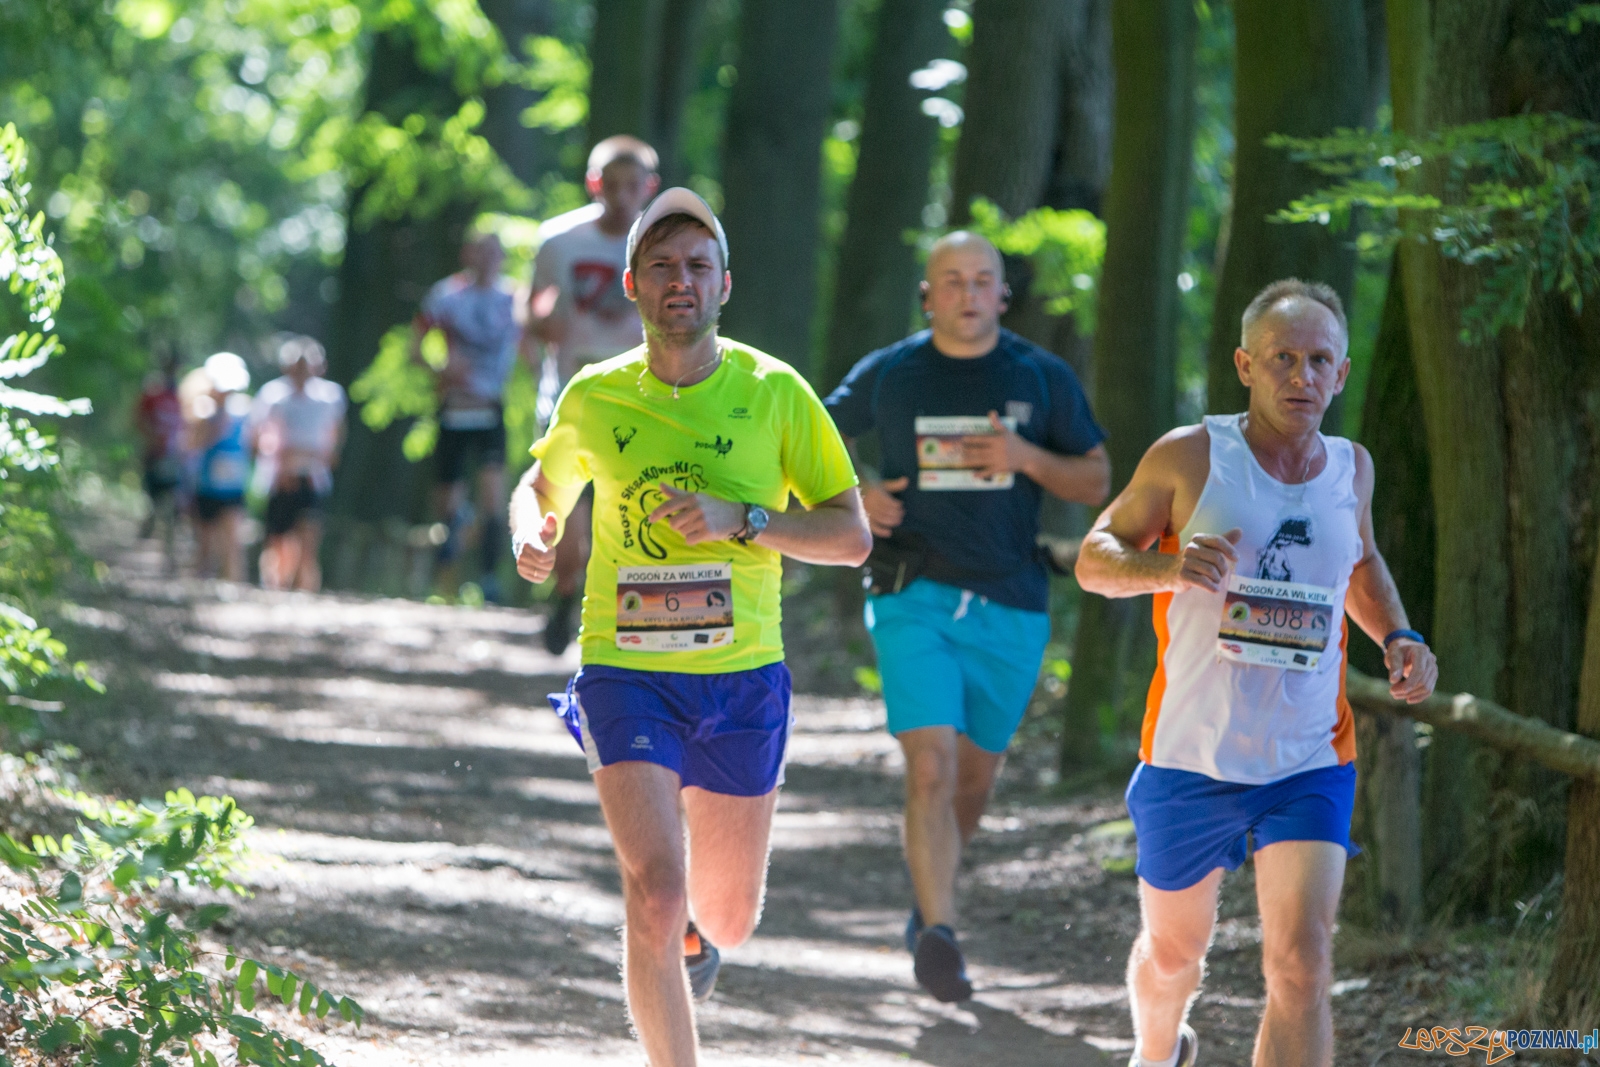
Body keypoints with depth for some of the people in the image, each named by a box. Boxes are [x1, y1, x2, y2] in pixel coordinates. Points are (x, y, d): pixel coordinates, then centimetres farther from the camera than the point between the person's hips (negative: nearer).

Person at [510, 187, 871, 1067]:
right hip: (626, 672, -1)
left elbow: (851, 536, -3)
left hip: (744, 679, 1)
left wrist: (739, 520, -18)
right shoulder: (593, 399, 0)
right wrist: (531, 536, -3)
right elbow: (544, 486, 20)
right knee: (655, 893, -20)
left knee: (726, 919, 14)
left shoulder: (775, 393, -3)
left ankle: (693, 936, 52)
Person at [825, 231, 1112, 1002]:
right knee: (930, 769, -18)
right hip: (915, 601, -2)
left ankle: (928, 901, 41)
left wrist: (1026, 457, -14)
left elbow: (1097, 482, 4)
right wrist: (853, 495, -6)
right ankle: (938, 935, -20)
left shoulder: (1043, 379, 3)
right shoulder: (888, 376, 1)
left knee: (974, 776, 15)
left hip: (1011, 611, 2)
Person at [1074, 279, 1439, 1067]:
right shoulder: (1189, 457, -7)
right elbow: (1094, 559, -2)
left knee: (1301, 966, -17)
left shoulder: (1350, 468, 5)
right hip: (1190, 758, -1)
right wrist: (1166, 567, -23)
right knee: (1173, 951, 18)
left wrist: (1397, 637, 6)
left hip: (1310, 763, 1)